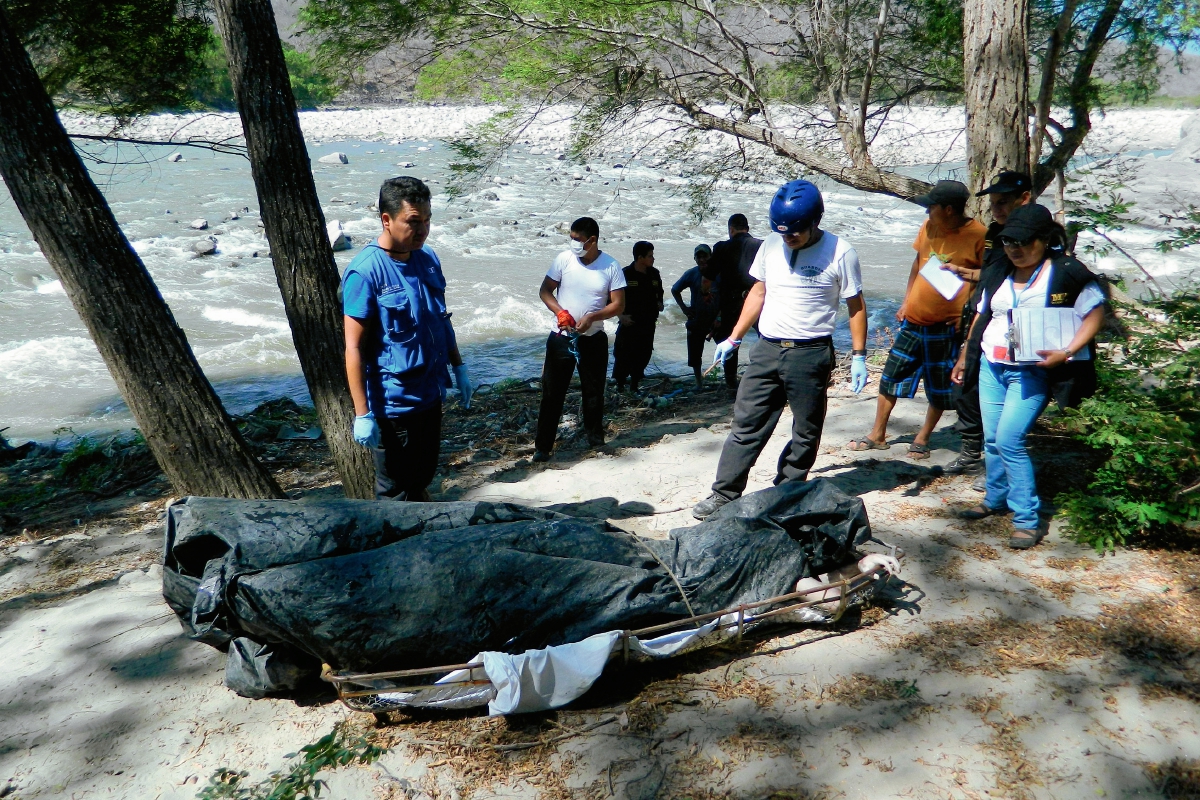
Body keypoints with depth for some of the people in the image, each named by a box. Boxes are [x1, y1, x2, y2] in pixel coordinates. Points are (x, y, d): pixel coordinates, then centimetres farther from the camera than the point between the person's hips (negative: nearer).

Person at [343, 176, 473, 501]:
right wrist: (362, 414, -20)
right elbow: (354, 347, -19)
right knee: (394, 491, 8)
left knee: (423, 475, 23)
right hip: (393, 403, -7)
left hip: (430, 394, 7)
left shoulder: (428, 258, 3)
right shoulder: (365, 271, -19)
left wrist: (459, 368, 16)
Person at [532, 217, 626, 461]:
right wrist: (560, 312, -17)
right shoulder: (564, 259, -5)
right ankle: (542, 446, 7)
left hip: (594, 339, 0)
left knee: (594, 391, 13)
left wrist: (592, 317, -22)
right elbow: (545, 290, 0)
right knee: (552, 393, 1)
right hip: (561, 337, 0)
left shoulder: (611, 266, -7)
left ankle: (595, 438, 30)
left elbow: (618, 304, -6)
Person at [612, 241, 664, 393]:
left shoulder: (654, 274, 8)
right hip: (629, 322, -5)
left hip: (648, 322, 5)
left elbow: (659, 293, 24)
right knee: (624, 354, -4)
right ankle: (620, 384, 11)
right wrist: (621, 316, -13)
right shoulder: (626, 274, -9)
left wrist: (659, 304, 3)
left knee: (644, 354, 8)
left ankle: (634, 385, 20)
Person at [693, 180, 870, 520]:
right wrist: (733, 339, 12)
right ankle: (724, 495, 8)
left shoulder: (840, 253, -8)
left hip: (811, 354, -3)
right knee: (746, 425, 3)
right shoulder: (772, 245, 4)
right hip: (767, 349, 3)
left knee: (806, 434, 6)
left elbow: (856, 306, -2)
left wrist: (859, 356, -6)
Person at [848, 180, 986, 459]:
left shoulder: (977, 234, -14)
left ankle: (922, 439, 25)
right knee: (891, 376, 10)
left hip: (946, 326, -5)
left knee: (940, 389, 9)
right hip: (913, 320, 6)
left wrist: (961, 270, -19)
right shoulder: (929, 226, 4)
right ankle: (878, 435, 22)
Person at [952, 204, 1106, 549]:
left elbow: (1095, 314, -7)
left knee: (1009, 440, -13)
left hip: (1032, 372, -6)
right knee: (991, 440, 10)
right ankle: (996, 499, 30)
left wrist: (1066, 353, -19)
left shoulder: (1067, 272, -8)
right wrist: (964, 356, 20)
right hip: (991, 366, 6)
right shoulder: (998, 274, 10)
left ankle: (1027, 519, -2)